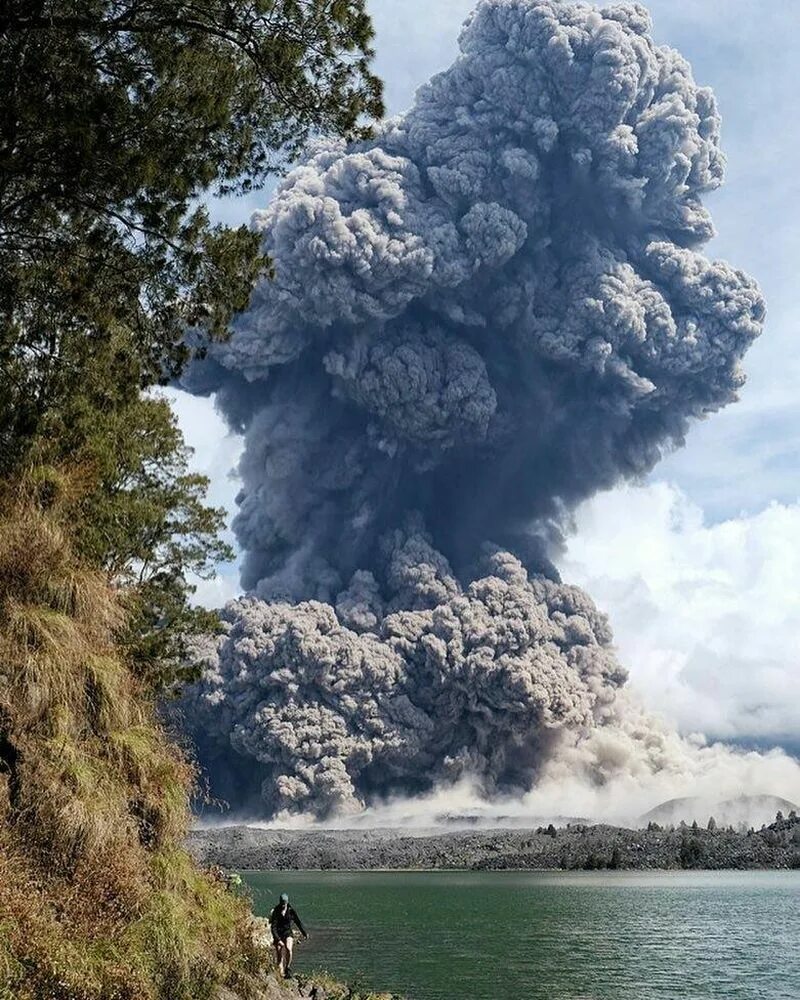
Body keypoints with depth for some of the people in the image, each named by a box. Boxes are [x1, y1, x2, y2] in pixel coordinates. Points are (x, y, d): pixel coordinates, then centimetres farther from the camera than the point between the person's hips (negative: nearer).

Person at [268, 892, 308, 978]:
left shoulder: (291, 910, -5)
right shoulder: (276, 912, -13)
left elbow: (298, 922, 6)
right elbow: (273, 928, -18)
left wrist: (304, 934, 8)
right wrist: (278, 940, -28)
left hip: (288, 933, 1)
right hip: (278, 935, -1)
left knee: (288, 949, -25)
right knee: (280, 956, -7)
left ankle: (288, 968, -10)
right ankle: (281, 973, 3)